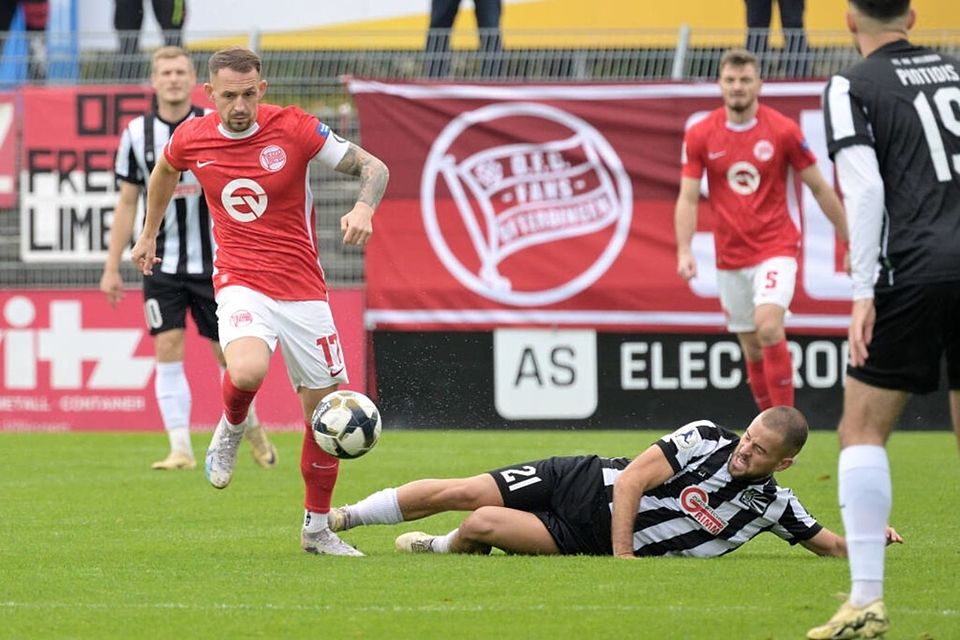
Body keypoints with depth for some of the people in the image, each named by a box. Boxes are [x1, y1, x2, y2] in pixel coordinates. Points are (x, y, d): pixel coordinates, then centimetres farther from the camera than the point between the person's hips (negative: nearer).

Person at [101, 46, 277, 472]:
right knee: (168, 350, -9)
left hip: (213, 261, -1)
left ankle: (251, 427, 28)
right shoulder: (137, 133, 1)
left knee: (228, 352, 4)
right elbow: (127, 203, 7)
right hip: (162, 264, 1)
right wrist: (112, 268, 5)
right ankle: (180, 449, -8)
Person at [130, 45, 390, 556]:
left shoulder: (294, 129, -9)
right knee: (248, 370, -33)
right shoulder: (191, 139, -2)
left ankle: (317, 528, 23)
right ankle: (230, 429, 3)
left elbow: (373, 167, -6)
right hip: (242, 284, -1)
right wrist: (148, 235, 32)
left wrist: (363, 207, -27)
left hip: (303, 290, 1)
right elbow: (164, 171, 23)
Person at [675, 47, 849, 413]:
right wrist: (684, 251, -13)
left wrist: (849, 239, 7)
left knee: (768, 328, -25)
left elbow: (819, 188, 3)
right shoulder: (699, 136, 0)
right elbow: (688, 198, 0)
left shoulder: (783, 130, -5)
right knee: (752, 351, 8)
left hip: (776, 249, -3)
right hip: (730, 256, 3)